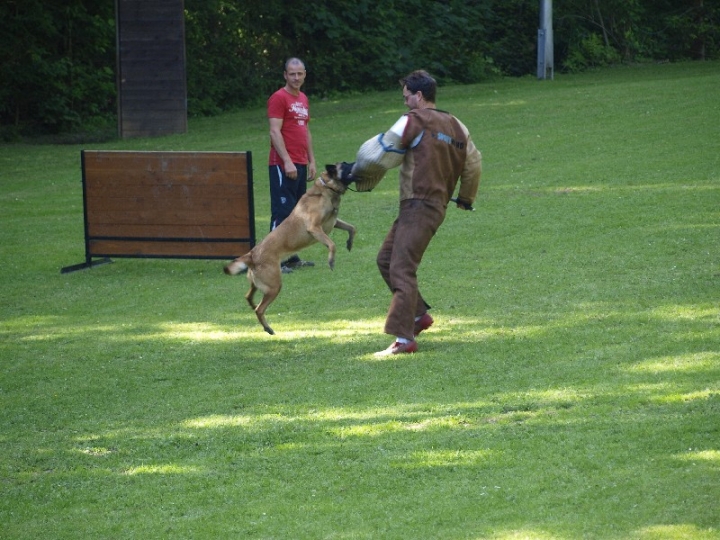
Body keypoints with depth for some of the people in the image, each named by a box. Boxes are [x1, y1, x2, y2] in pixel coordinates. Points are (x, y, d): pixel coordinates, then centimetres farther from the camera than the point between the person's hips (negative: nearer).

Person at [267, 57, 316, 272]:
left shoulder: (303, 99, 17)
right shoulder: (279, 98, -9)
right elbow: (275, 132, -16)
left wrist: (311, 160, 18)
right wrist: (287, 162, -22)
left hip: (300, 164, 9)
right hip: (283, 165, -9)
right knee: (282, 212, -10)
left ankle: (291, 257, 17)